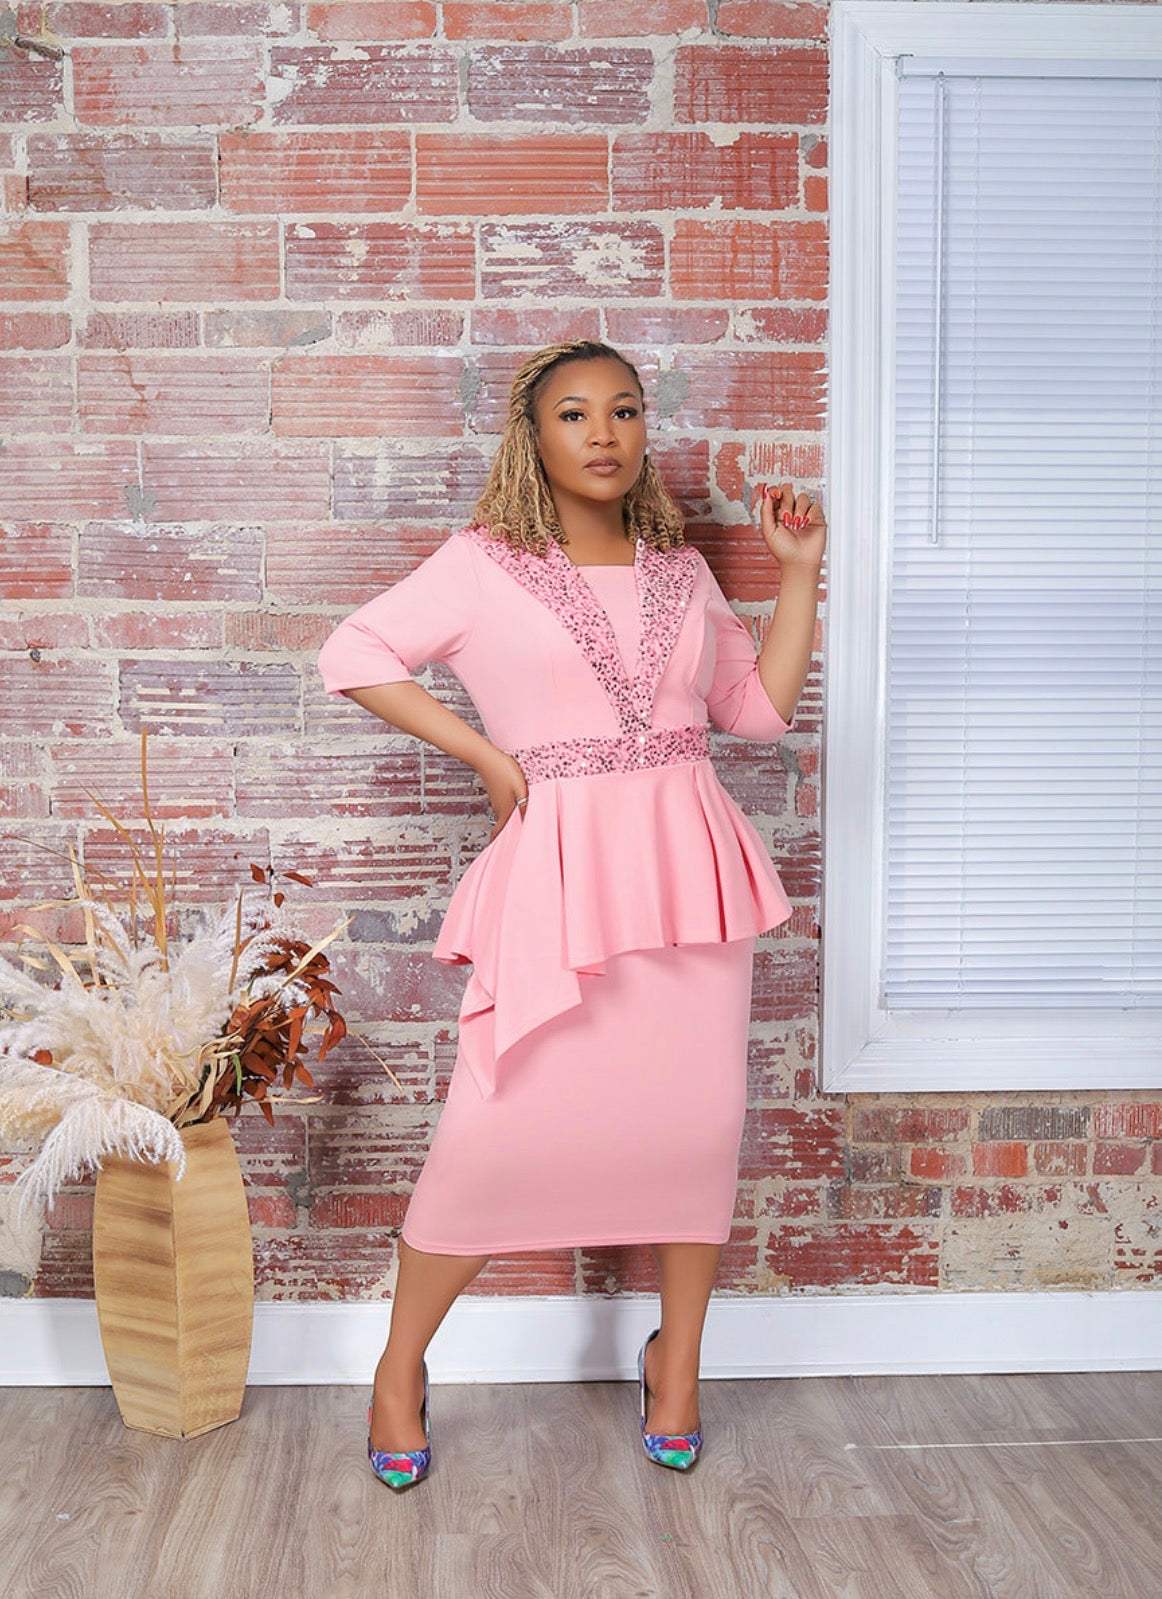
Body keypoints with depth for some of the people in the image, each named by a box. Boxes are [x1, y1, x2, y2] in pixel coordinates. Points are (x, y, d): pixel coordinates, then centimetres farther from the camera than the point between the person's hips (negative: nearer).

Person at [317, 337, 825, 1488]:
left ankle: (676, 1361, 28)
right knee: (496, 1127, -5)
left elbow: (761, 706, 16)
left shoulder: (682, 571, 13)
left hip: (687, 859, 4)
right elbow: (352, 654, 0)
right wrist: (484, 753, -4)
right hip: (560, 865, -4)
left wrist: (800, 575, 9)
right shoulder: (483, 564, 1)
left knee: (696, 1118, 6)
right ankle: (401, 1366, 19)